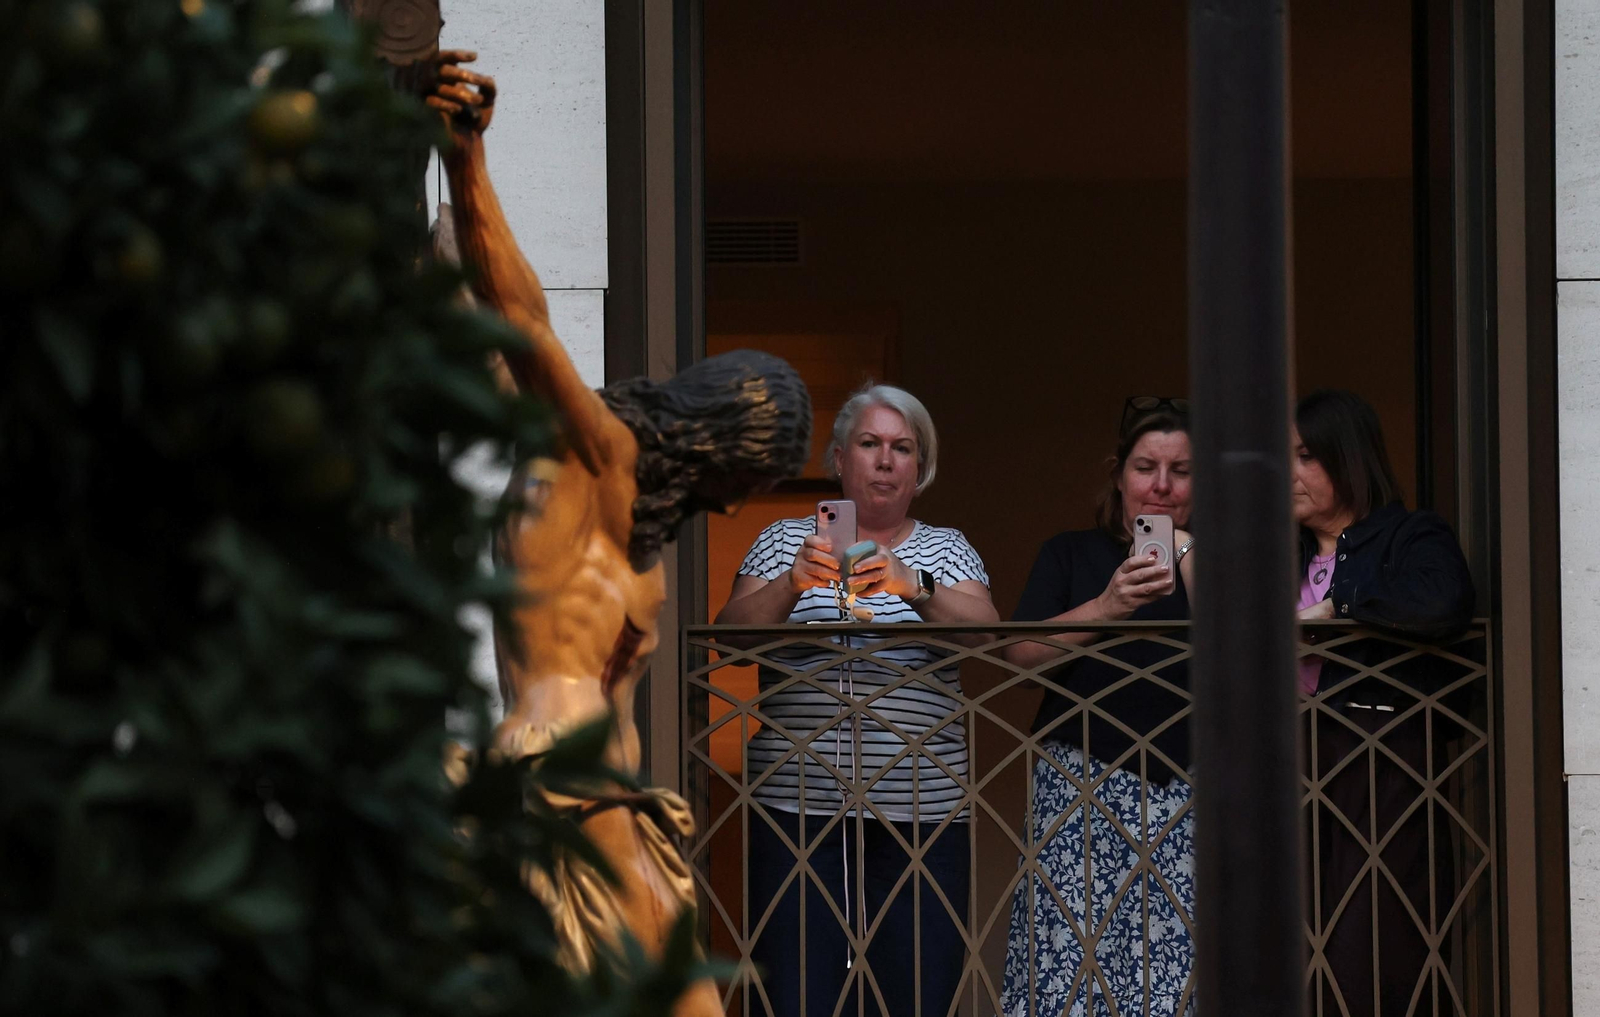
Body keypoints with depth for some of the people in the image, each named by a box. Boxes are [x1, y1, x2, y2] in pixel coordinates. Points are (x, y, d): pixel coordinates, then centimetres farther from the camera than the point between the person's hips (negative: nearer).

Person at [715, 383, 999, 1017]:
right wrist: (792, 583, -17)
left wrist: (913, 586, -22)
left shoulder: (945, 550, 15)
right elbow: (729, 636, 1)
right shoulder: (785, 542, 14)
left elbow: (984, 628, -4)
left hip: (920, 809, 1)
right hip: (799, 804, -1)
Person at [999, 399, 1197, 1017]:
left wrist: (1193, 566, -7)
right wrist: (1107, 608, -13)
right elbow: (1020, 656, 0)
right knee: (1069, 965, -10)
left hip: (1184, 802, 0)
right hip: (1080, 794, 0)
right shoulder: (1071, 557, 15)